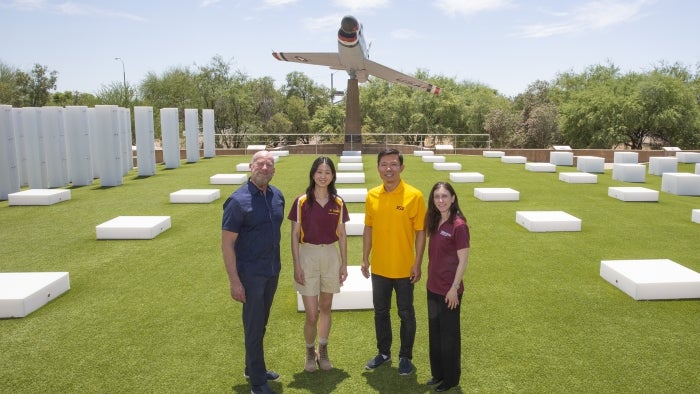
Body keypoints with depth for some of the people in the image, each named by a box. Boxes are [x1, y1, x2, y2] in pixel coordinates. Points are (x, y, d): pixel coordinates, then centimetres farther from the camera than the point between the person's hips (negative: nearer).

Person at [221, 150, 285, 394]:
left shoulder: (277, 196, 1)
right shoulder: (238, 200, -17)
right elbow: (227, 243, -16)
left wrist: (275, 264, 12)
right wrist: (234, 281, -18)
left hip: (272, 271, 6)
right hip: (251, 273, -6)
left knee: (261, 323, 20)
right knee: (254, 326, 5)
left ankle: (253, 368, 38)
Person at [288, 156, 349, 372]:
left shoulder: (338, 203, 1)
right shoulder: (302, 201, -7)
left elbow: (342, 235, 7)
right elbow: (294, 235, -4)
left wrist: (344, 264, 5)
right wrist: (297, 265, -8)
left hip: (331, 256, 3)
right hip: (308, 256, -3)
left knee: (326, 307, 15)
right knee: (311, 314, -1)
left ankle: (323, 351, 33)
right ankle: (310, 352, 25)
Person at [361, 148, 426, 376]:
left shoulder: (414, 195, -12)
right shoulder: (372, 196, -1)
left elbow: (420, 232, -8)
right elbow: (368, 229, 8)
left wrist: (417, 264, -10)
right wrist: (365, 259, 7)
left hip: (404, 269, -3)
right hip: (379, 268, 4)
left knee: (406, 314, 11)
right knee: (380, 312, 17)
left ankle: (405, 357, 29)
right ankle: (383, 352, 36)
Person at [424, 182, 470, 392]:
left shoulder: (459, 226, -18)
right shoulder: (435, 222, 4)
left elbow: (463, 261, -16)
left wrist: (454, 288, -15)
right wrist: (431, 281, 13)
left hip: (449, 290, -7)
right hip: (433, 287, 7)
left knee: (449, 334, 8)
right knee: (434, 332, 18)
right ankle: (437, 373, 35)